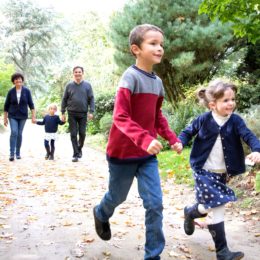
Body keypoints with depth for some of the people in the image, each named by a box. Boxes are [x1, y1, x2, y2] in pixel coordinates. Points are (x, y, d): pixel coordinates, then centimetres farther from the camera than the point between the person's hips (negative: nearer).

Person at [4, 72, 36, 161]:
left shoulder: (26, 91, -4)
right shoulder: (11, 92, -4)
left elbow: (31, 104, -1)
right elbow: (6, 105, 3)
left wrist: (33, 116, -7)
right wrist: (5, 118, 3)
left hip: (23, 116, 1)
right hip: (12, 116, -1)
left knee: (19, 134, 5)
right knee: (14, 132, -14)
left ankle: (18, 153, 18)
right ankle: (12, 154, -13)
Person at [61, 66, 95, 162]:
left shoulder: (87, 85, 4)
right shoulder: (69, 86, 5)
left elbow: (91, 99, 2)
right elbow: (64, 100, 7)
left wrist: (91, 112, -7)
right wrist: (63, 113, 2)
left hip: (83, 114, 0)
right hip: (72, 114, 0)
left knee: (82, 133, 1)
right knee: (73, 134, 0)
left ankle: (79, 148, 27)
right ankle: (76, 154, 6)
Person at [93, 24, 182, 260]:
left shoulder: (158, 82, 3)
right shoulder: (131, 77, -19)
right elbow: (120, 118, -26)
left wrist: (172, 138, 5)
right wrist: (144, 139, -38)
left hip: (148, 155, 6)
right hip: (123, 152, -5)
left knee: (155, 203, 0)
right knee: (118, 197, 17)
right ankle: (101, 214, 52)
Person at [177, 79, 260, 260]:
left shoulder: (235, 121, -5)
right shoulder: (203, 120, -8)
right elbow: (188, 132, 4)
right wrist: (180, 143, -17)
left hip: (223, 173, 4)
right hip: (205, 171, -4)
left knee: (212, 205, 16)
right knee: (217, 208, -9)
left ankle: (190, 213, 49)